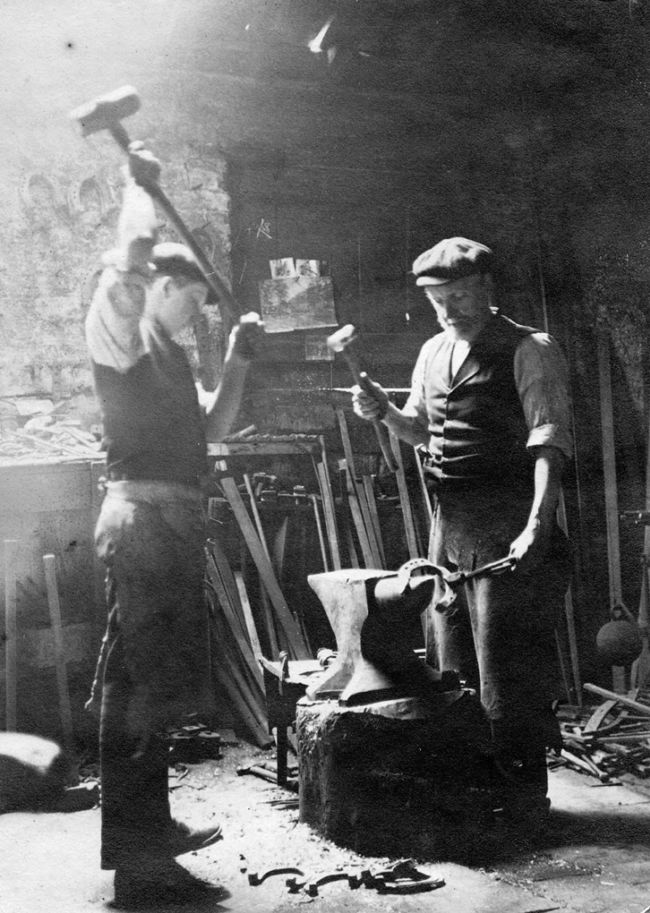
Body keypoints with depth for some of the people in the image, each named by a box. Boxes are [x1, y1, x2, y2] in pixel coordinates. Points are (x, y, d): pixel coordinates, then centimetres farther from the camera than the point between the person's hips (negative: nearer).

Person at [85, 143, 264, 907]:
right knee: (136, 685, -7)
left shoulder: (166, 355, 22)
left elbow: (210, 429, 26)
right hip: (143, 515, -10)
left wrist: (237, 362, 20)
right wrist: (140, 183, -7)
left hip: (172, 520, 10)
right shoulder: (120, 333, -4)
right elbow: (132, 257, -22)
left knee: (155, 683, 17)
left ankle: (149, 830, 32)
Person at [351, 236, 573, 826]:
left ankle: (522, 794, 12)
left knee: (504, 664, -3)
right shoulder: (434, 352, 15)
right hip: (448, 526, 7)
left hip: (505, 528, -7)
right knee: (449, 663, 13)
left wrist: (538, 523, -26)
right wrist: (387, 414, 4)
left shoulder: (529, 351, -6)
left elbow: (550, 440, -15)